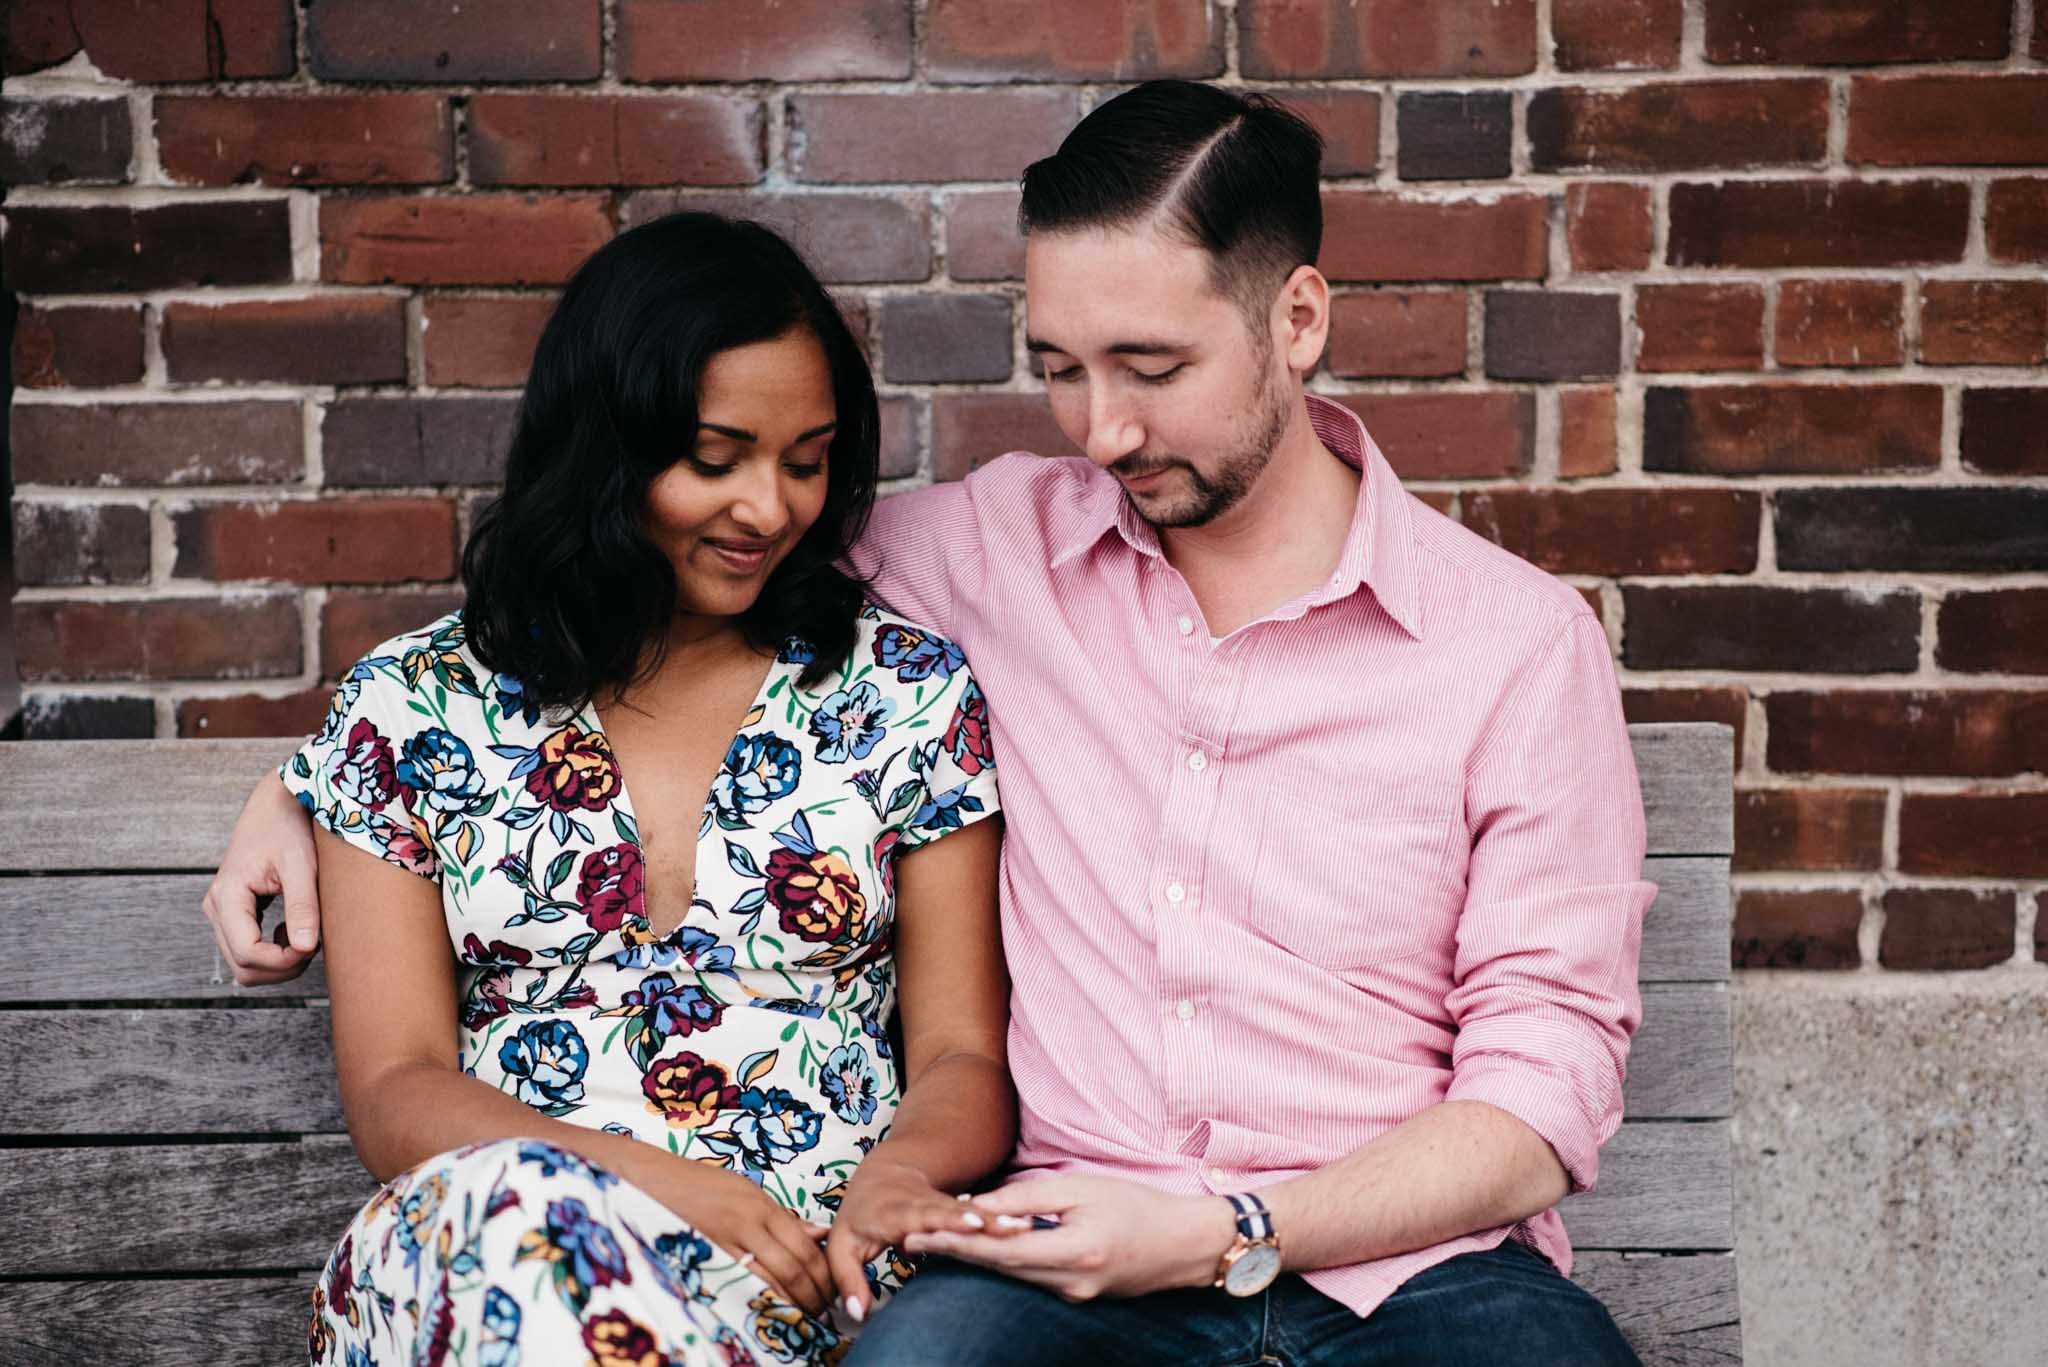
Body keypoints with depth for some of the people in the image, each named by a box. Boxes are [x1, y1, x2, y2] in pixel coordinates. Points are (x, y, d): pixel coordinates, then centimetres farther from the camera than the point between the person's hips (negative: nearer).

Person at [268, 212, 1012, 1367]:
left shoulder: (907, 691, 11)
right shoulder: (410, 710, 10)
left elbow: (963, 1057, 10)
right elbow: (395, 1093, 4)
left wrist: (896, 1175, -15)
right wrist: (650, 1178, -15)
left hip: (812, 1270, 0)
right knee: (513, 1198, -37)